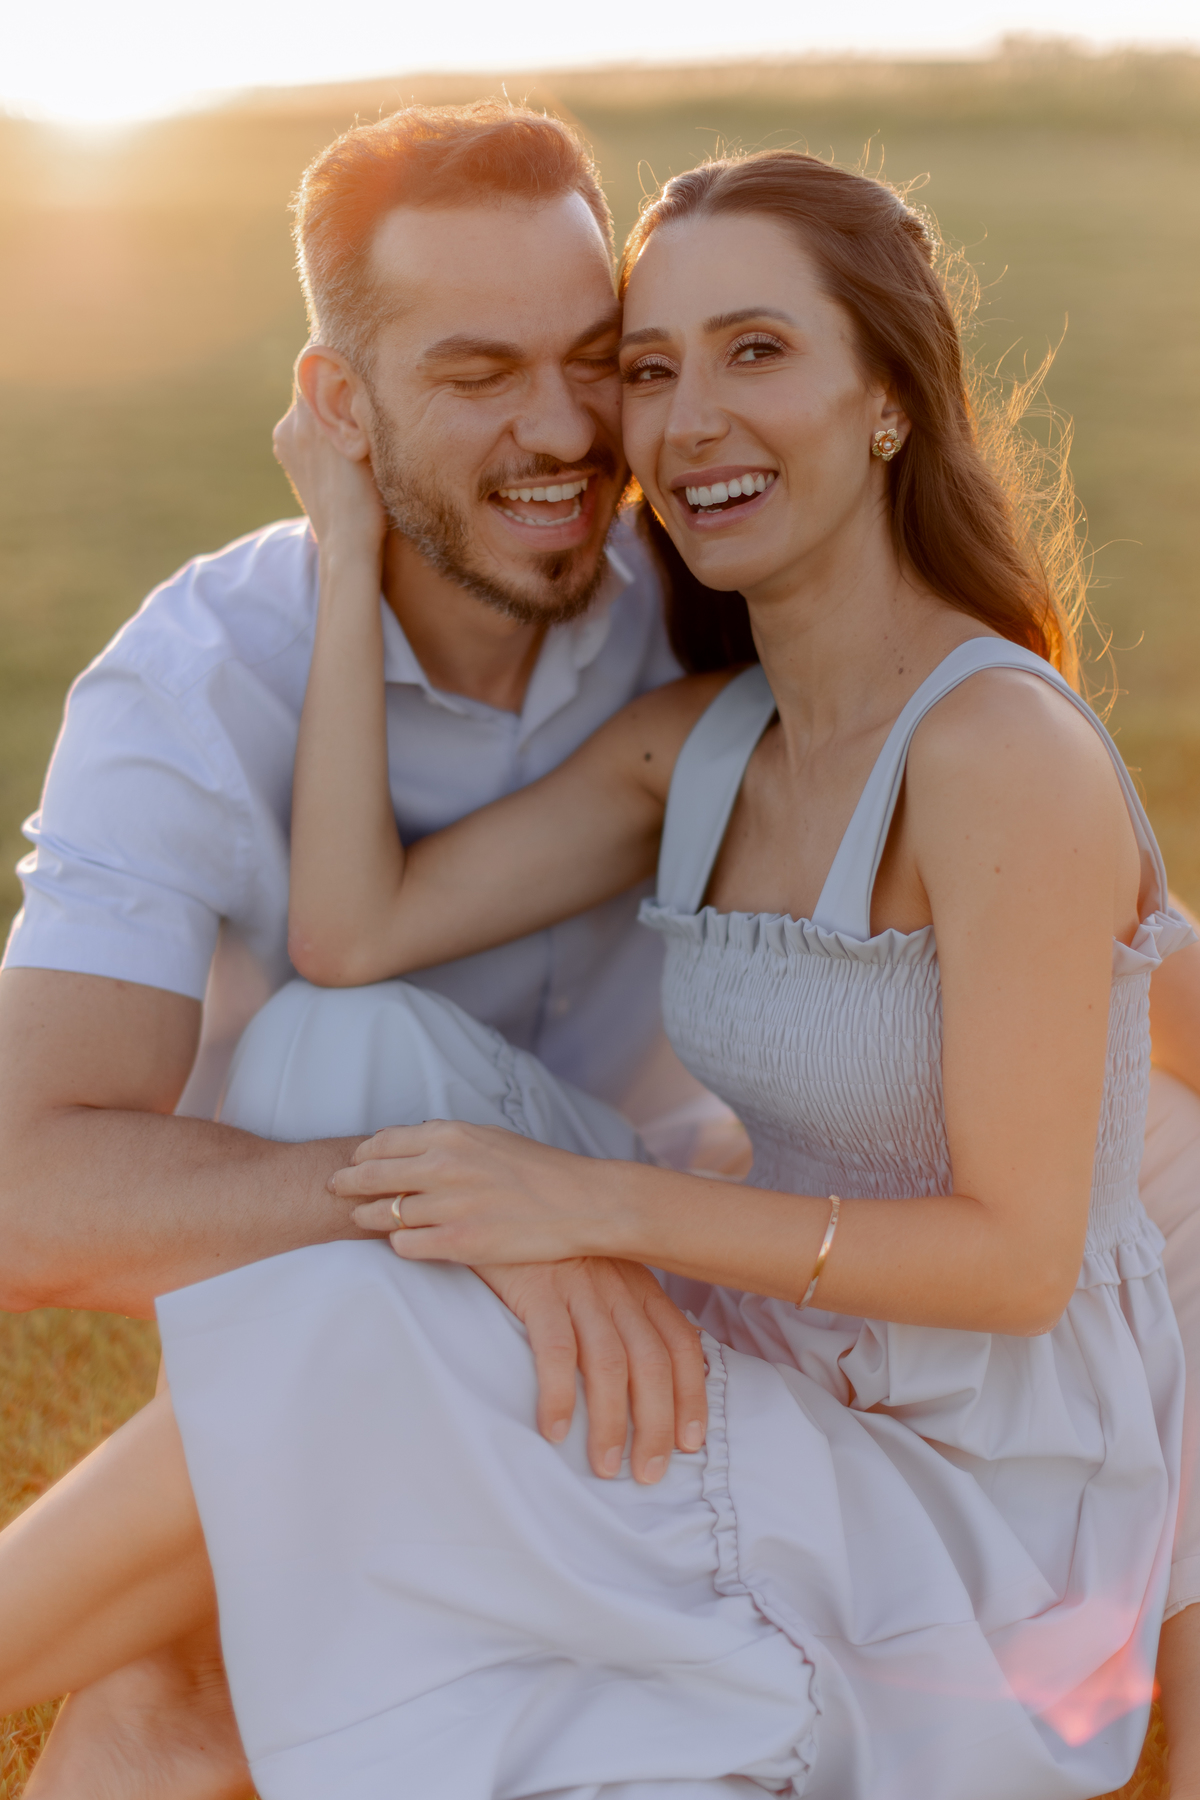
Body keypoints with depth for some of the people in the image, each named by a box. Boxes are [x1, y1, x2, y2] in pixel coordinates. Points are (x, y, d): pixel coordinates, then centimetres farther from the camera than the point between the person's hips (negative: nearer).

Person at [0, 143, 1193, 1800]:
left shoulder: (1007, 752, -23)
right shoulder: (698, 743, 2)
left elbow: (1019, 1255, -21)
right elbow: (350, 932, -8)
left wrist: (602, 1204, -26)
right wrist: (351, 555, -7)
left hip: (983, 1522, -7)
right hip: (817, 1438, 7)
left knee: (310, 1402, -17)